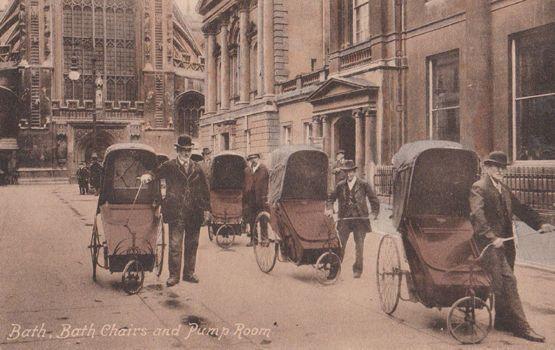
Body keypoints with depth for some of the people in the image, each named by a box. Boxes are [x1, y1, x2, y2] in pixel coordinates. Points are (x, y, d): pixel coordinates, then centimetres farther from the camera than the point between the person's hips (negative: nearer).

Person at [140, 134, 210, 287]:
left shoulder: (197, 169, 12)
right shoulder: (169, 166, 3)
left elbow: (204, 190, 14)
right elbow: (156, 172, -11)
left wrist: (206, 209, 10)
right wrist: (148, 175, -35)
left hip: (194, 213, 4)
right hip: (175, 213, -3)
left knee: (192, 244, 11)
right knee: (175, 245, -2)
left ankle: (189, 273, 22)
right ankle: (174, 275, 6)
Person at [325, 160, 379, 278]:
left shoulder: (364, 185, 2)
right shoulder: (340, 185, 8)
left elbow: (374, 199, 6)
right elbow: (331, 198, 13)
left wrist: (375, 213, -6)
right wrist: (329, 208, -6)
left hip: (360, 219, -1)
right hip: (344, 220, 1)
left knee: (359, 246, 4)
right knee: (340, 245, -3)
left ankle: (357, 270, 16)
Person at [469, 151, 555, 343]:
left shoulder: (504, 189, 19)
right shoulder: (478, 188, -8)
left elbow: (520, 209, 18)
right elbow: (477, 215, -21)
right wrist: (492, 237, -31)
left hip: (505, 243, 8)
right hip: (489, 244, -8)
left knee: (503, 283, 14)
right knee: (508, 282, -12)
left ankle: (502, 321, 26)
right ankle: (520, 326, -10)